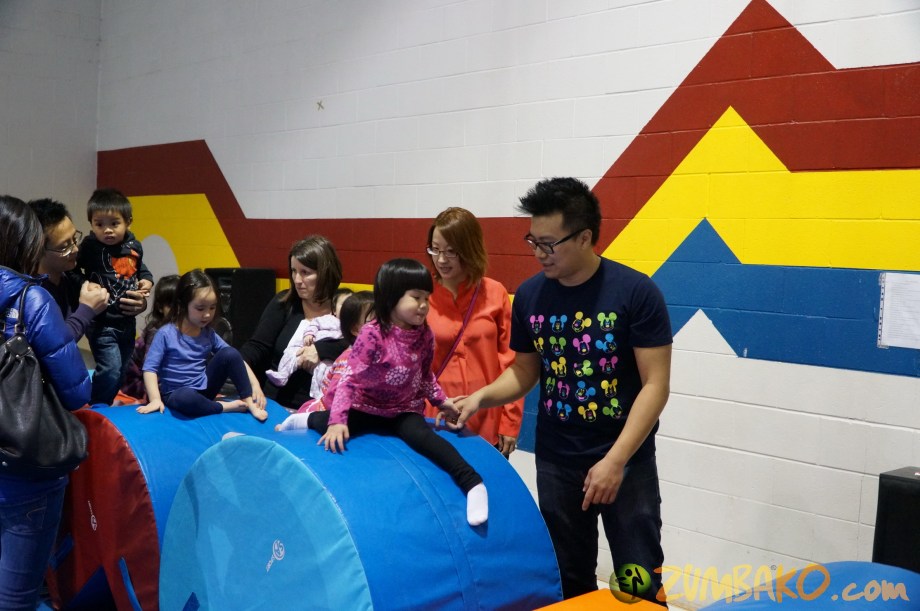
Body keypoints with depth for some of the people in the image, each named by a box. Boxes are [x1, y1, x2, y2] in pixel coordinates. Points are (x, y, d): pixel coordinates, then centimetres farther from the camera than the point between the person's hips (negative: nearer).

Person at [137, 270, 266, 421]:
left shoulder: (208, 333, 2)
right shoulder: (166, 334, -12)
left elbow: (236, 358, 3)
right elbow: (150, 368, -14)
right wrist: (155, 400, -27)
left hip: (205, 389, 5)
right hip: (177, 393, -5)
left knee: (229, 353, -16)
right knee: (185, 398, -42)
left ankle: (249, 403, -11)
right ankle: (225, 407, -18)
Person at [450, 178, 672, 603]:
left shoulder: (636, 293, -13)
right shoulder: (529, 296, -1)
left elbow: (655, 385, -14)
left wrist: (615, 460, -19)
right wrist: (481, 397, -7)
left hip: (627, 462, -3)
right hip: (556, 462, 3)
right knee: (569, 579, 14)